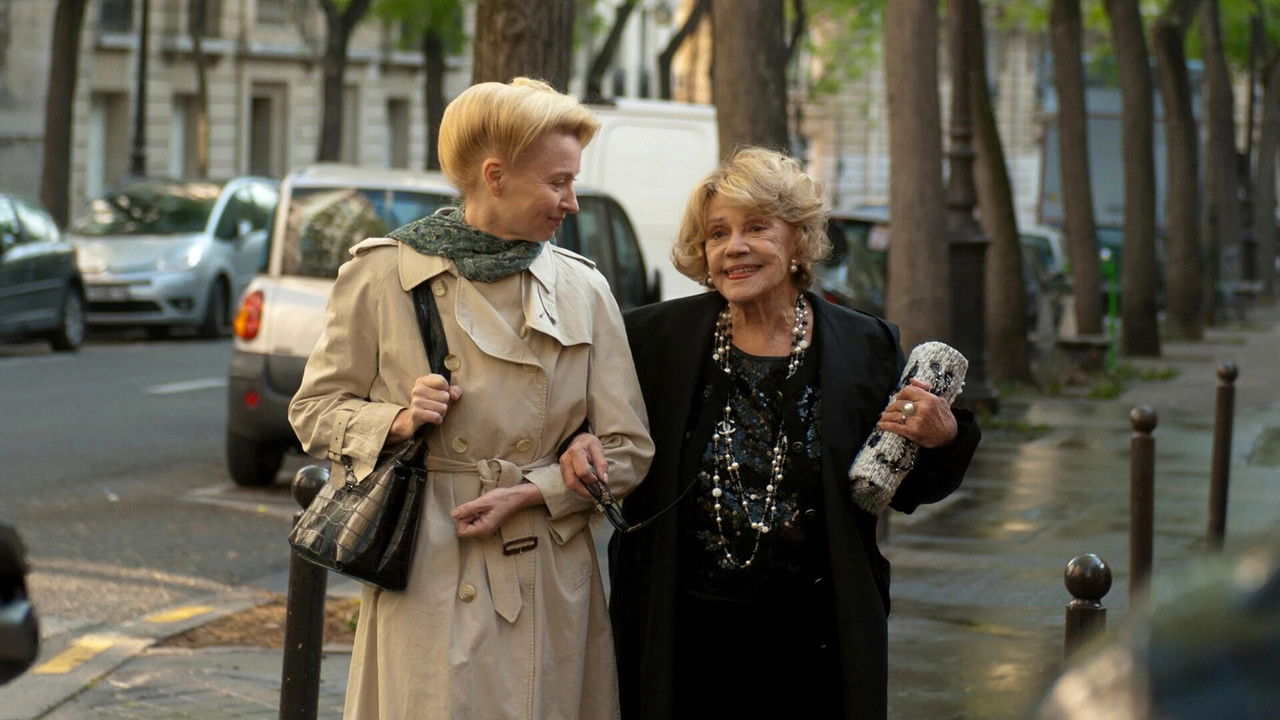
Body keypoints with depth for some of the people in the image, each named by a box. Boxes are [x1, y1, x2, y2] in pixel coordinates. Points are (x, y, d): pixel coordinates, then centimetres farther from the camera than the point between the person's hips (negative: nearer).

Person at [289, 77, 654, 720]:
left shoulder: (582, 287, 5)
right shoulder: (381, 272, -1)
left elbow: (627, 449, 6)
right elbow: (316, 408, 6)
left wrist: (529, 492, -9)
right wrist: (397, 421, -13)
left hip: (548, 587, 3)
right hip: (427, 576, -2)